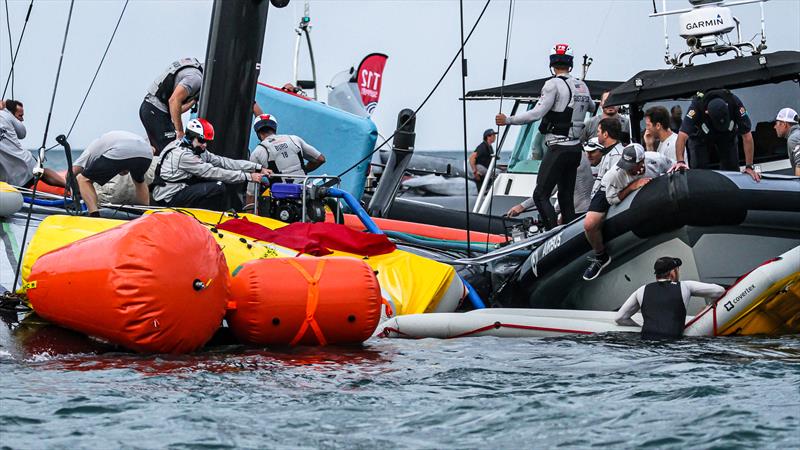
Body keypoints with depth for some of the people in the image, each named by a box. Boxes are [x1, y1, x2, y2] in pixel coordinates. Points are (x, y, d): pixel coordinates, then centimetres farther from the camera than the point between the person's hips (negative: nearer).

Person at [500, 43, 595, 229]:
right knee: (566, 197, 12)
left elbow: (537, 113, -19)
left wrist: (508, 120, -13)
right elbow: (591, 108, 33)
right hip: (576, 149, 8)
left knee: (540, 195, -8)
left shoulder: (554, 84, -11)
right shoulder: (582, 86, 12)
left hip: (558, 149, -8)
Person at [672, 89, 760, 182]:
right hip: (701, 136, -1)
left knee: (732, 168, -8)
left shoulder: (735, 104, -36)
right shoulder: (696, 107, -41)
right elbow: (682, 135, -50)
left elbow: (747, 136, -30)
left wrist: (749, 166, -31)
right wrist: (680, 161, -65)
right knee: (698, 168, -14)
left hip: (727, 135, 1)